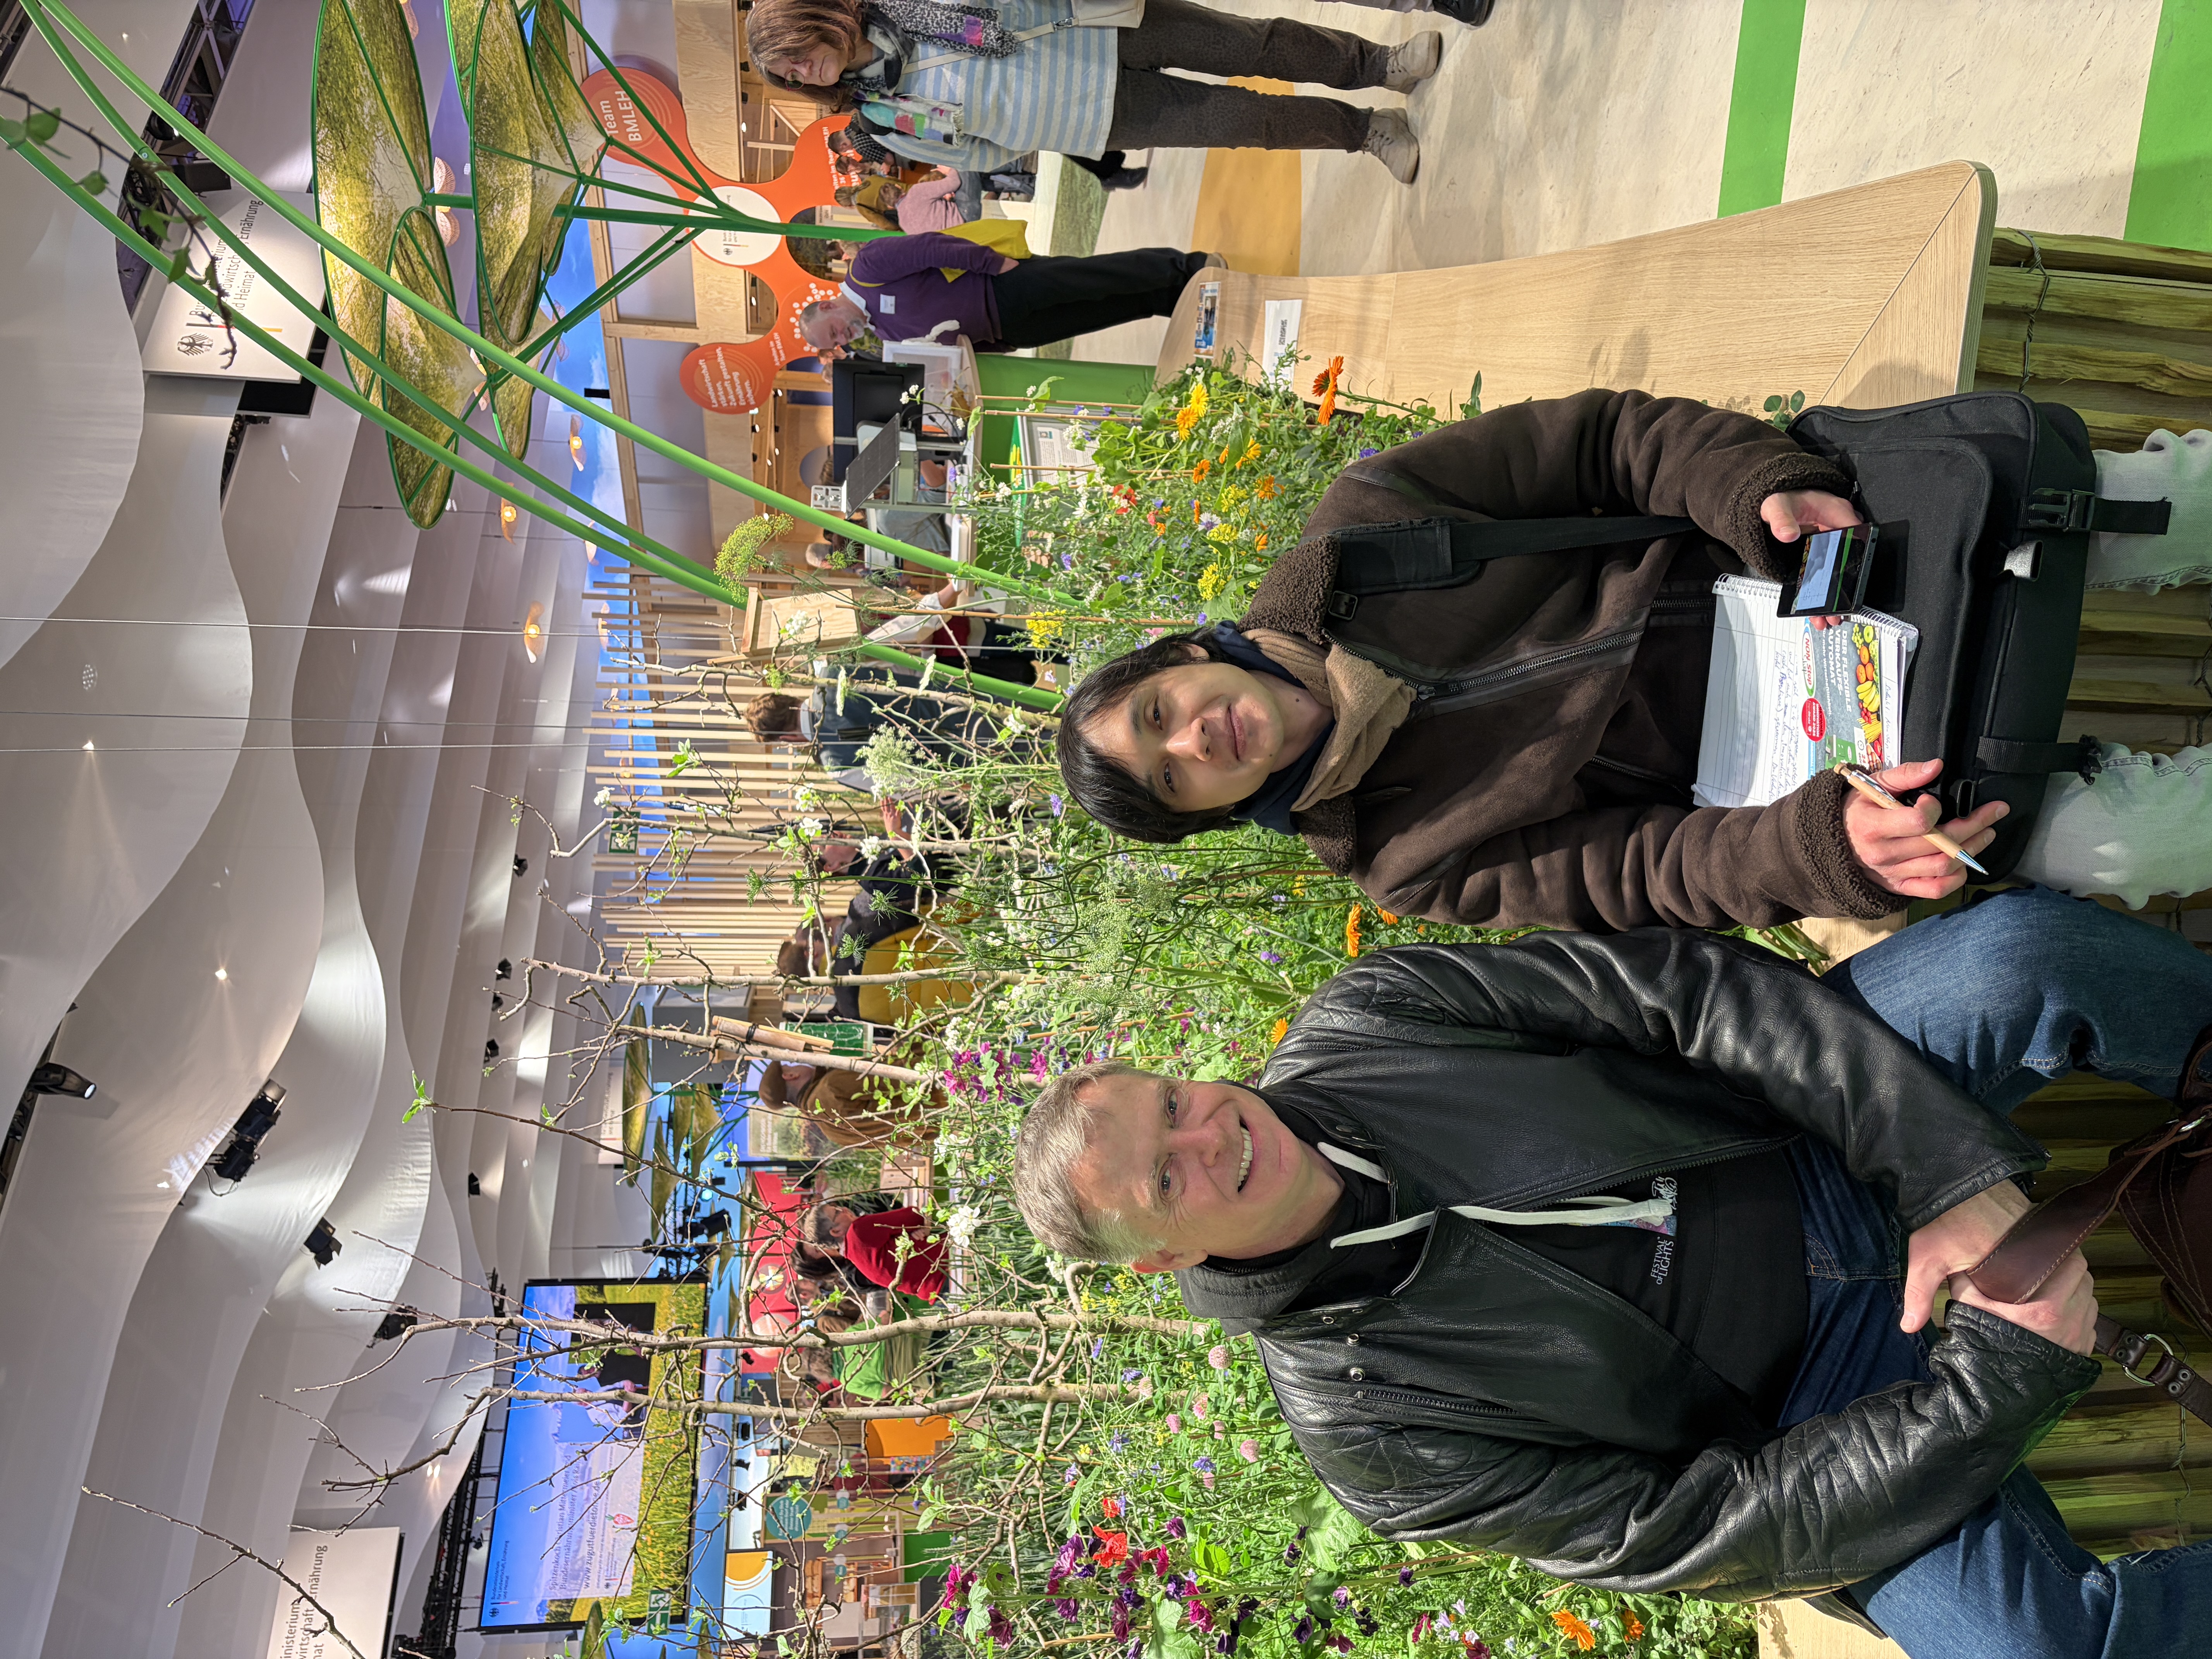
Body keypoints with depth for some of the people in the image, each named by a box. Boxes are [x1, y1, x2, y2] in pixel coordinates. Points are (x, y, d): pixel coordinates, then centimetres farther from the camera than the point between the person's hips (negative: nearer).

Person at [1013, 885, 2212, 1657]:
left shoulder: (1365, 1018, -15)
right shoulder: (1361, 1428, -19)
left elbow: (1677, 988, -16)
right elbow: (1688, 1536, -18)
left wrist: (1954, 1172, -23)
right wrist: (2006, 1373, -22)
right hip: (1802, 1380, -2)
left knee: (2024, 945, -22)